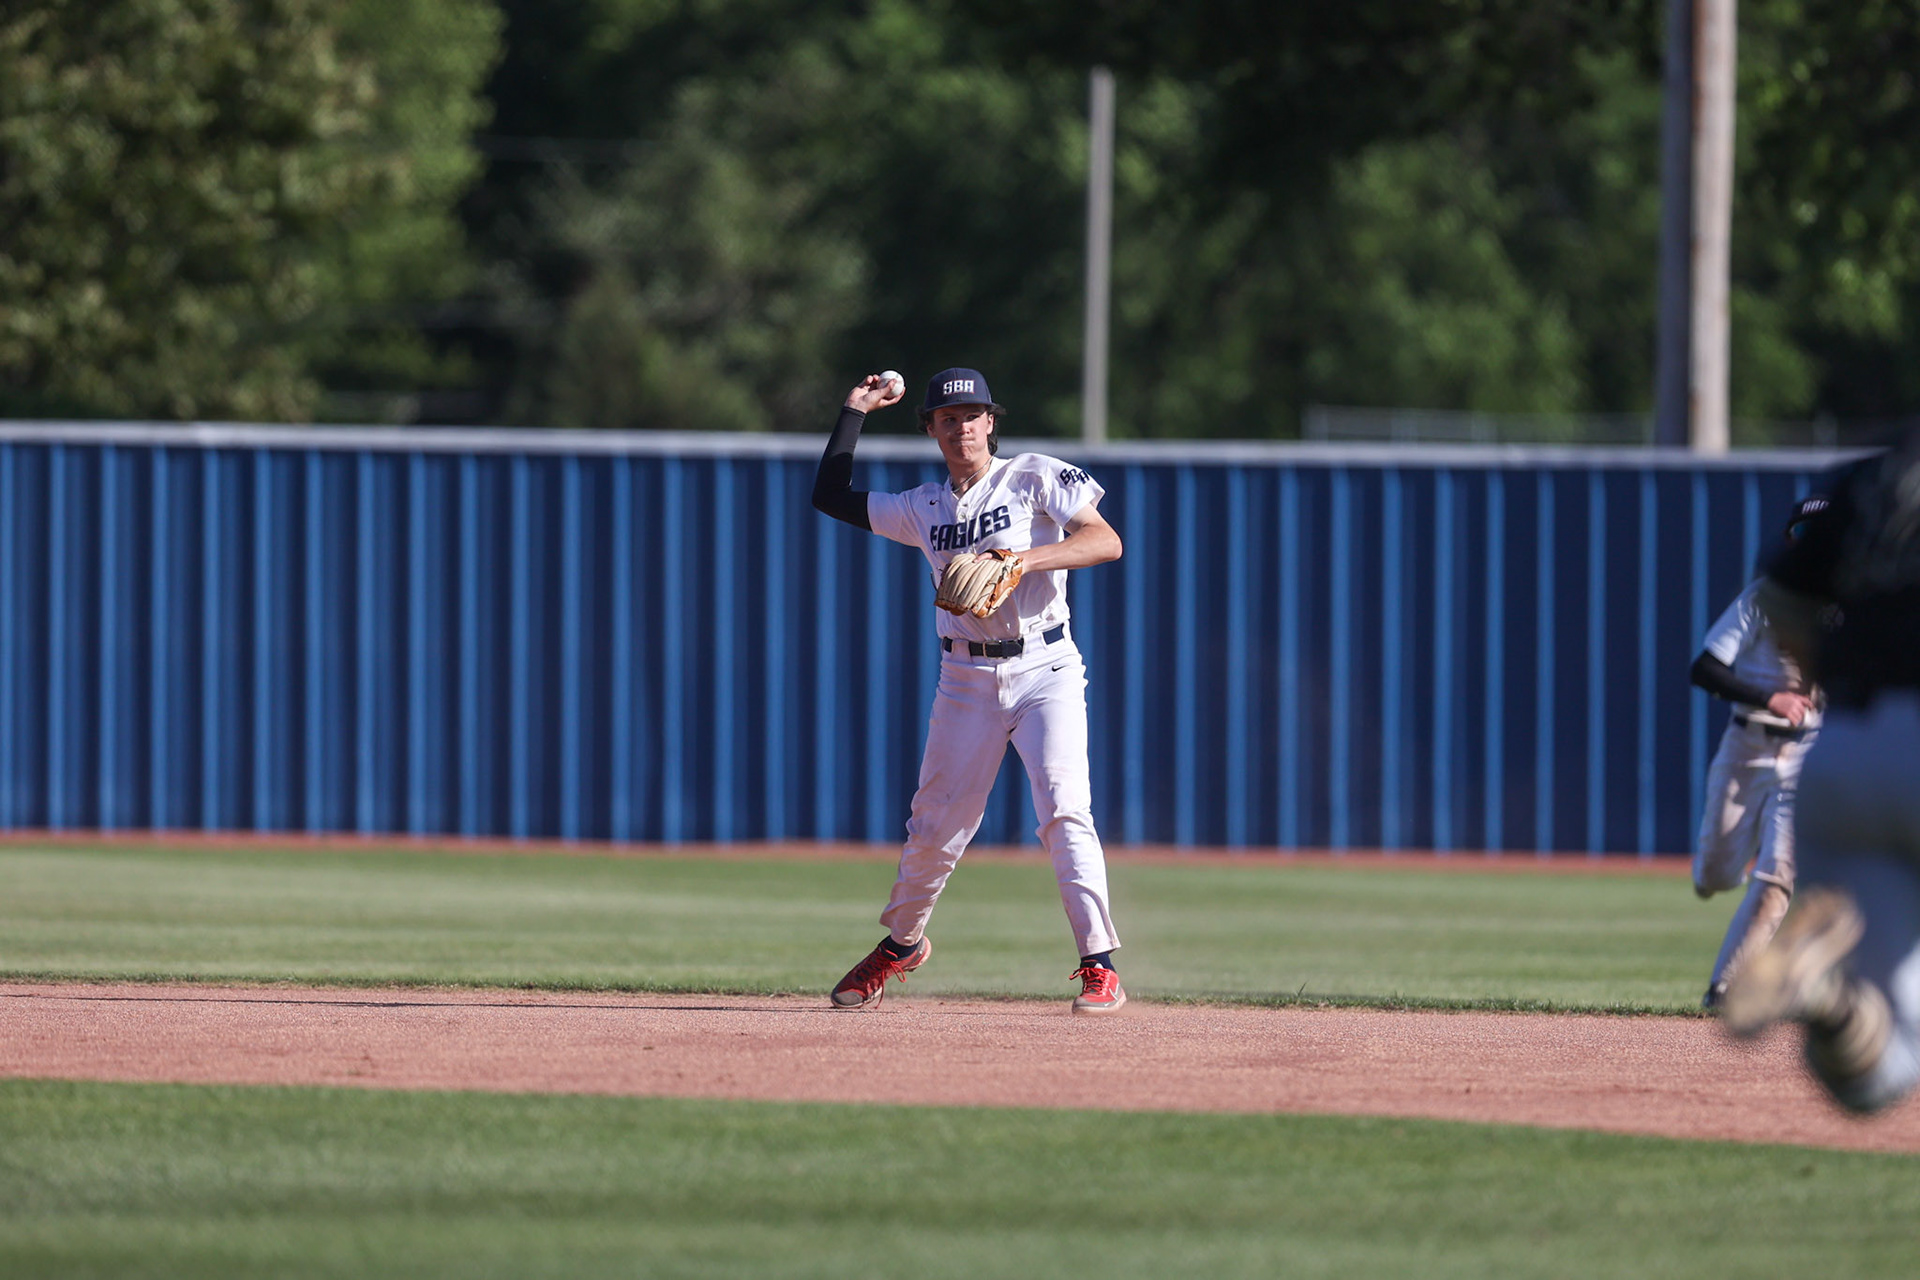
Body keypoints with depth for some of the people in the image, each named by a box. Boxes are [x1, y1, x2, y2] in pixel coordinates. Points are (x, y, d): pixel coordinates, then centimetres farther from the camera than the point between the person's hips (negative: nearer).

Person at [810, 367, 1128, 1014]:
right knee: (936, 825, 7)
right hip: (967, 680, 4)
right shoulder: (925, 507, 11)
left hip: (1045, 670, -4)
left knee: (1063, 810, -19)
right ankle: (900, 943, 32)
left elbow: (1106, 541, -12)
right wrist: (855, 411, 14)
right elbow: (831, 496, 17)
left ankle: (1099, 966, -18)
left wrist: (1024, 559, -24)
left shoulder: (1035, 478, -2)